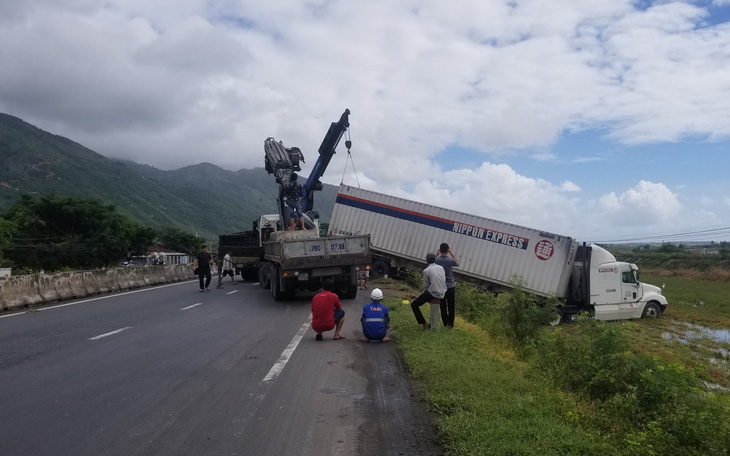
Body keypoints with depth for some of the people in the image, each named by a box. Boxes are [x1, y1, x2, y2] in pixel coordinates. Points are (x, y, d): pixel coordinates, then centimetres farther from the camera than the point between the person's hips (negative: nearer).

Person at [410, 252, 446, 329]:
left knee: (414, 305, 5)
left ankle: (424, 324, 0)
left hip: (432, 293, -7)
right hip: (442, 294, 7)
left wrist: (425, 293, 15)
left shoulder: (426, 270, -10)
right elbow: (444, 281, 10)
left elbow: (426, 285, -6)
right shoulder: (441, 268, 7)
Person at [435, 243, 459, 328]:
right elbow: (457, 263, 8)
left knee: (443, 306, 11)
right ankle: (451, 323, 19)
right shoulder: (451, 260, -15)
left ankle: (445, 323, 16)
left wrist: (437, 253, 7)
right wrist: (451, 253, 5)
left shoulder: (436, 260, -12)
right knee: (451, 307, 12)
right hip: (450, 287, -1)